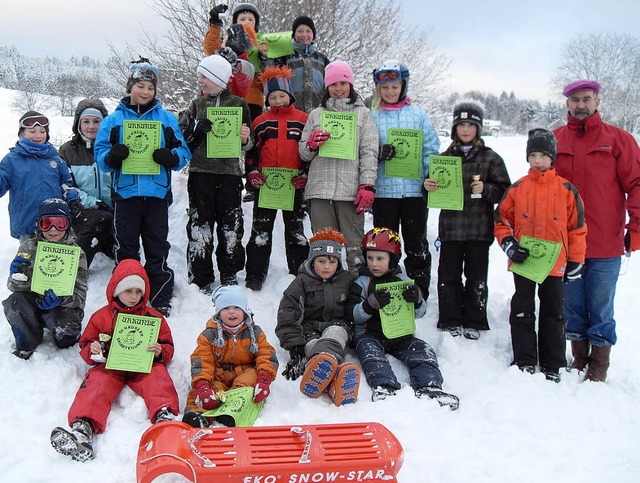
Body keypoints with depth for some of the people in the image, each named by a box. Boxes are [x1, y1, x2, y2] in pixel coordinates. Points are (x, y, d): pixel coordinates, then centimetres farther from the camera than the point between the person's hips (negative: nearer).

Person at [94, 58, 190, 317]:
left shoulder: (167, 118, 7)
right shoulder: (113, 119, 7)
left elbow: (184, 154, 6)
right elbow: (100, 155, 5)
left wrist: (170, 157, -16)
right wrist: (112, 156, -18)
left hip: (157, 193, 0)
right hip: (125, 193, 0)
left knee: (158, 249, 6)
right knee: (126, 248, 6)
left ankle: (160, 300, 16)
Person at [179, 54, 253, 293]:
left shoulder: (238, 104, 6)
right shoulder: (197, 105, 11)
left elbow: (248, 143, 9)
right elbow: (180, 137, 7)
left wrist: (245, 138, -14)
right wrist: (195, 128, -11)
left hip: (229, 173, -1)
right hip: (200, 173, 1)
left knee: (231, 226, 4)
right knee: (199, 226, 0)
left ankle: (229, 275, 19)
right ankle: (201, 280, 7)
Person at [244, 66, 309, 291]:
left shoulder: (303, 120, 3)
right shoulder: (260, 122, 8)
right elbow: (250, 150, 12)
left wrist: (305, 174, -6)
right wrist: (252, 172, -3)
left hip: (293, 185, -1)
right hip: (265, 184, 1)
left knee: (295, 229, 9)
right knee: (261, 230, 5)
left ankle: (300, 273, 18)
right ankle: (255, 275, 11)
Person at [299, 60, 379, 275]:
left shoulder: (363, 113, 12)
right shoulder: (316, 114, 18)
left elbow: (370, 152, 4)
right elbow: (303, 154, 18)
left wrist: (367, 186, -7)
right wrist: (312, 144, -6)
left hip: (351, 189, -2)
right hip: (320, 188, 2)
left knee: (354, 243, -3)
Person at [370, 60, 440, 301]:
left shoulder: (419, 115, 8)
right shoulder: (371, 117, 7)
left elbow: (431, 150, 6)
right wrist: (379, 154, -15)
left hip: (414, 189, 0)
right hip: (383, 190, 0)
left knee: (417, 245, 8)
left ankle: (419, 296, 18)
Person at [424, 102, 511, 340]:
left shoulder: (490, 158, 4)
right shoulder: (445, 157, 10)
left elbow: (504, 191, 2)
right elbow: (435, 191, 15)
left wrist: (485, 190, -16)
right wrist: (428, 186, -8)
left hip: (479, 227, -1)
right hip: (450, 225, 2)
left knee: (476, 276, 5)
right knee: (449, 275, 5)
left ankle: (474, 322, 16)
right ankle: (451, 320, 15)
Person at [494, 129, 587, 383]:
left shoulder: (567, 190, -2)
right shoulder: (517, 189, -1)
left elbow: (577, 228, 2)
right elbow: (501, 221, 6)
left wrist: (575, 264, 1)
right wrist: (509, 245, -9)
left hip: (554, 264, 0)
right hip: (522, 262, 0)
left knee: (553, 314, 10)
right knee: (522, 312, 6)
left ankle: (552, 366, 21)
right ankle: (525, 362, 18)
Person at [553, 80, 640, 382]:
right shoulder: (554, 140, 6)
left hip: (605, 244, -2)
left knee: (601, 307, 5)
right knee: (572, 304, 12)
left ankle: (599, 362, 19)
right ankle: (579, 355, 27)